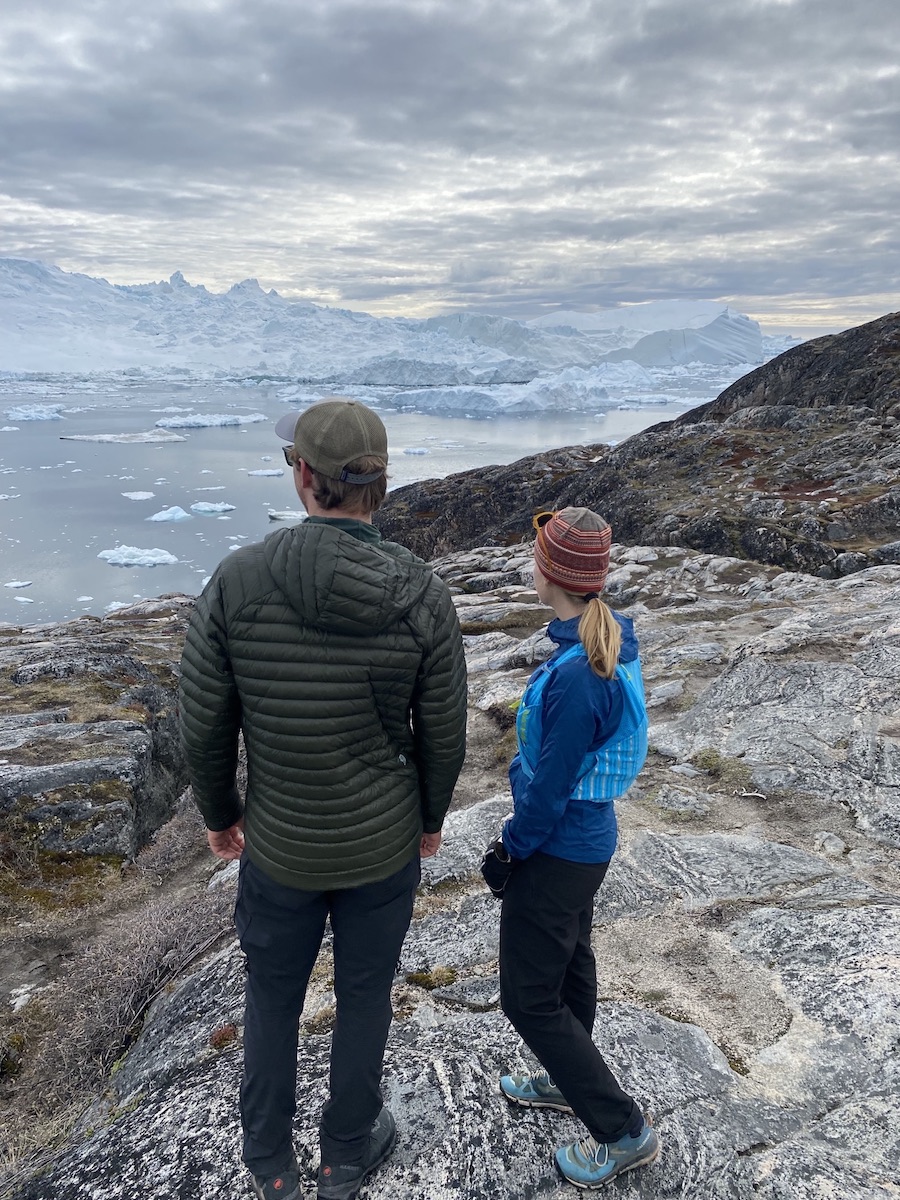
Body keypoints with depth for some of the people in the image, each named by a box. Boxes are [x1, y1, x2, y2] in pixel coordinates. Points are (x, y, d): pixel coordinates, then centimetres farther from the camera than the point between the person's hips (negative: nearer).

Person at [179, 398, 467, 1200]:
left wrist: (219, 813, 7)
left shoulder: (236, 581, -22)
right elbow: (442, 733, -10)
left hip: (280, 844, 0)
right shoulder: (424, 597, -20)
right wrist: (432, 817, 10)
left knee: (273, 992, 26)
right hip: (385, 844, 0)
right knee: (364, 994, 24)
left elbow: (204, 724, -12)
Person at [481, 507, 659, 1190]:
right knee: (570, 962, 27)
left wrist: (511, 850, -8)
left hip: (557, 851, -9)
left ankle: (624, 1132, 22)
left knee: (530, 997, 8)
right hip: (590, 835, 9)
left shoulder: (575, 676, -33)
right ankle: (568, 1082, 49)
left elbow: (550, 788, -25)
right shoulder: (612, 642, -3)